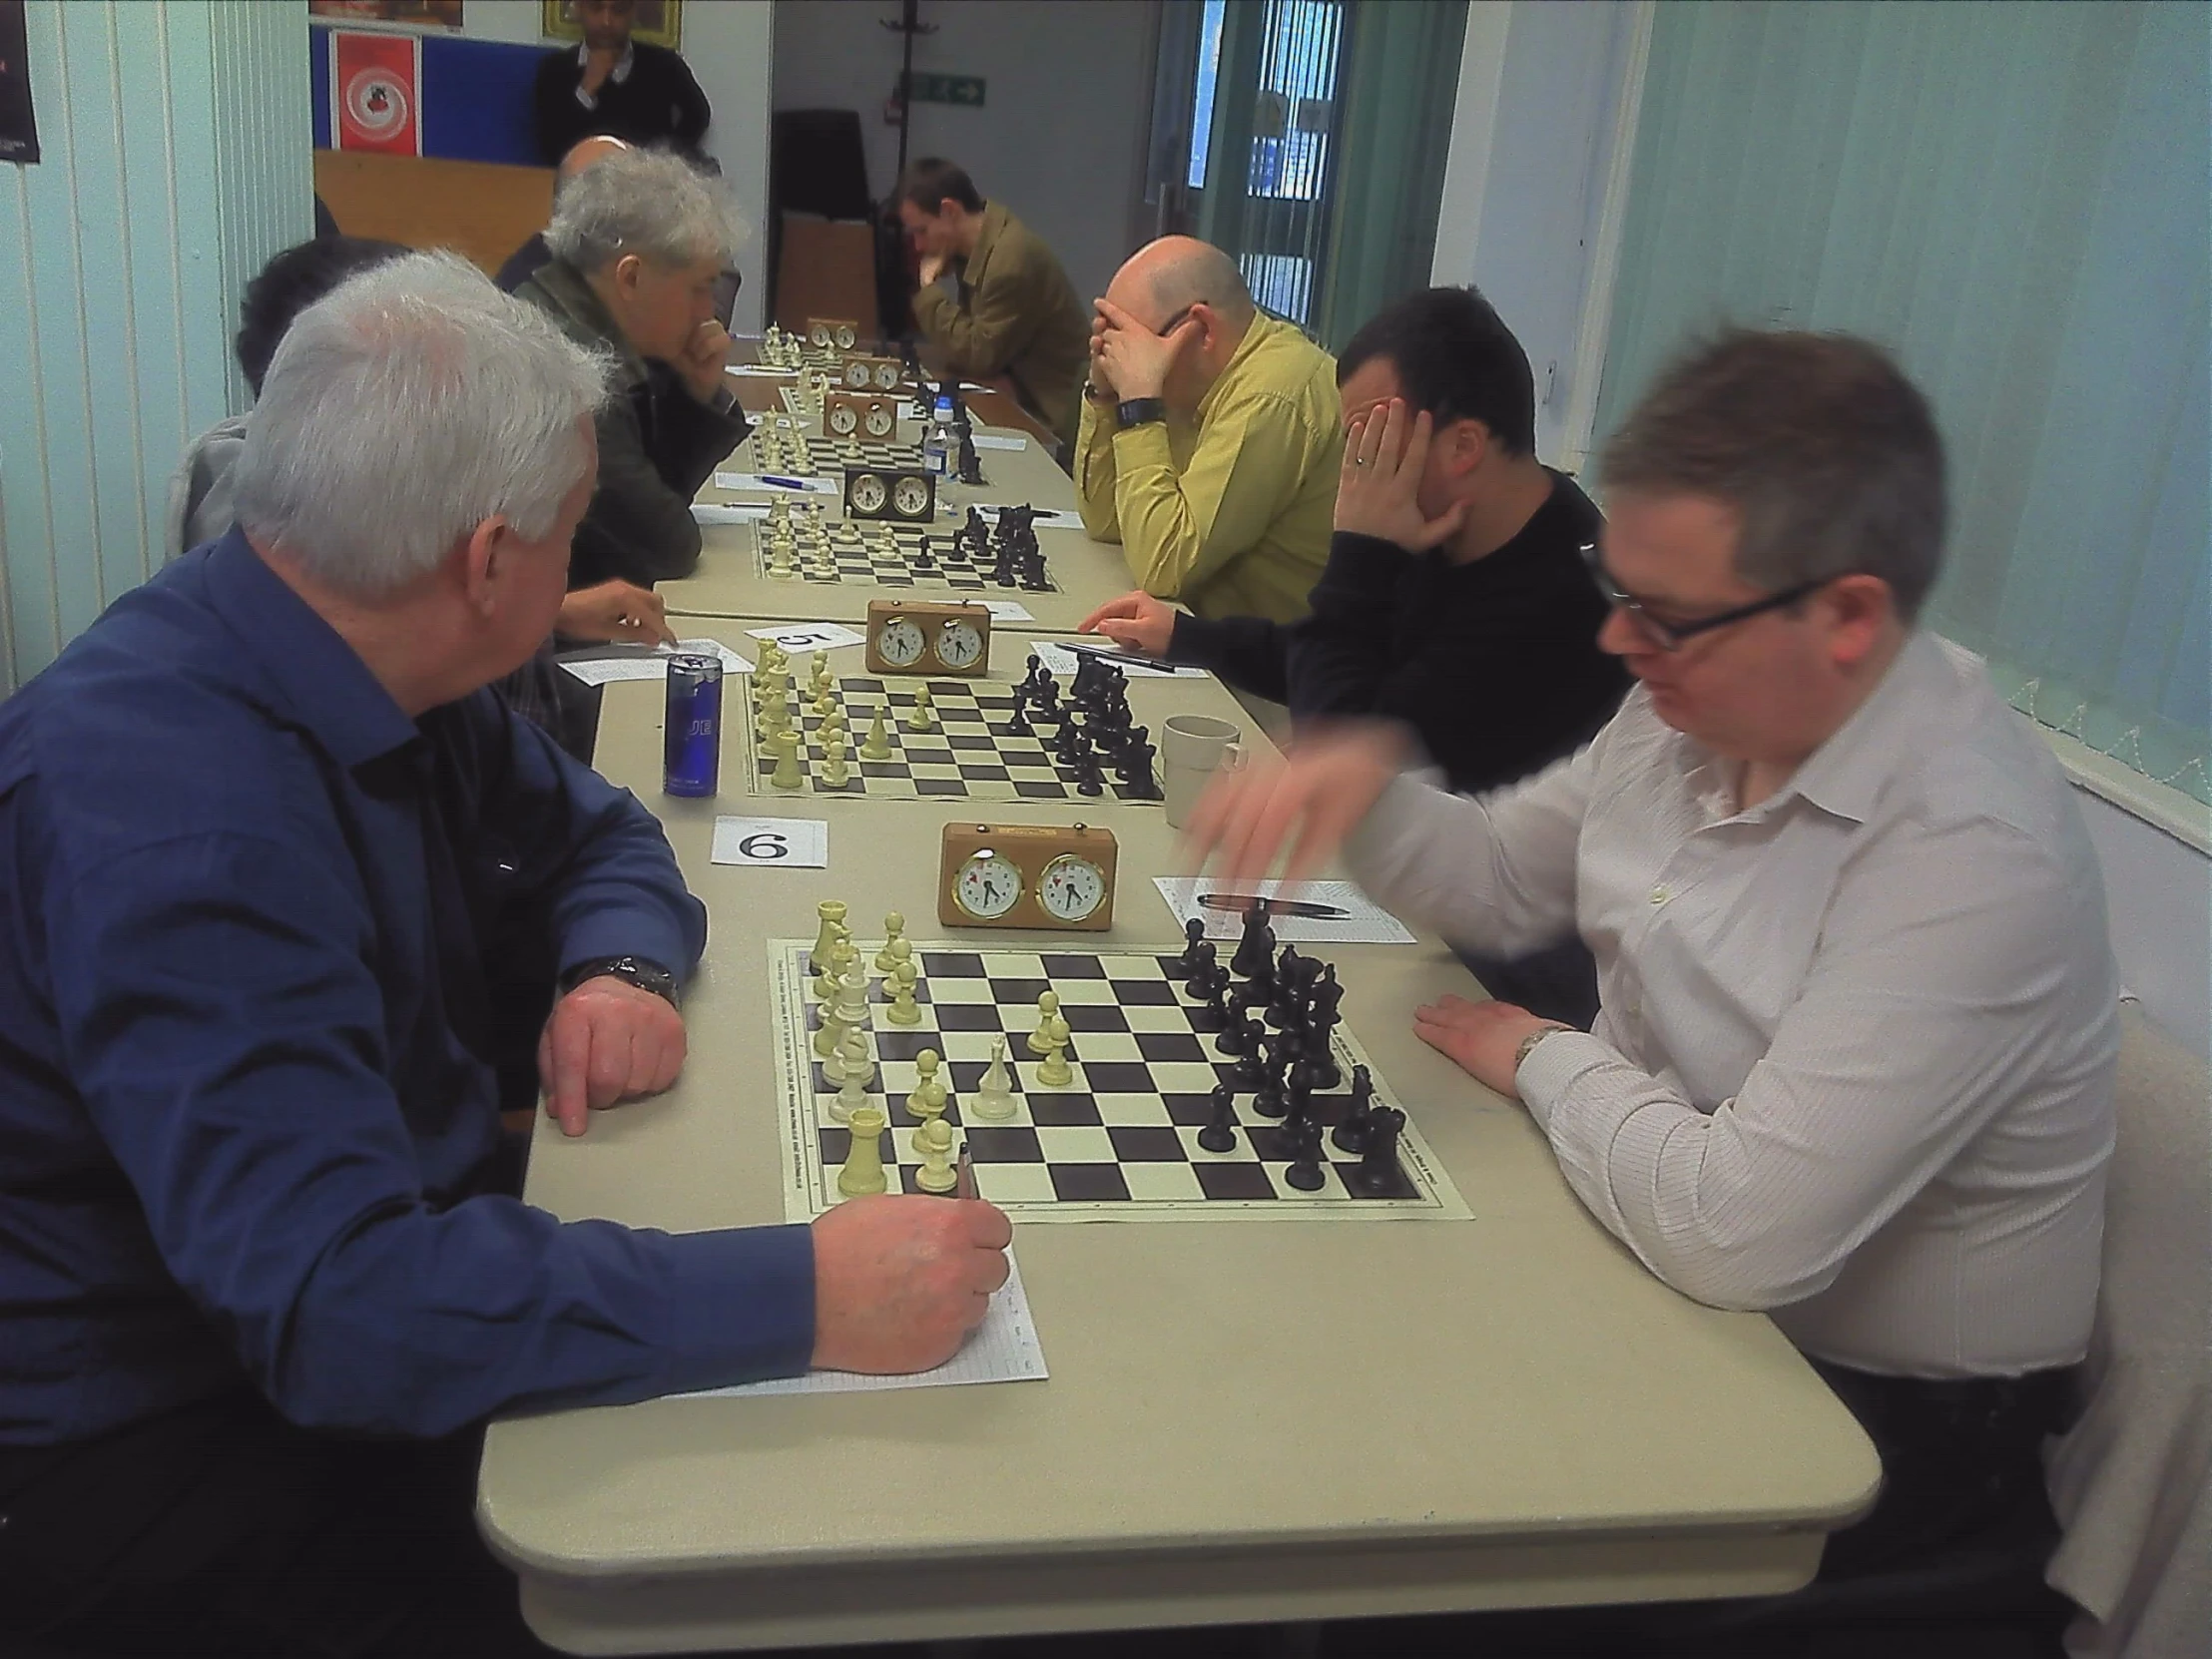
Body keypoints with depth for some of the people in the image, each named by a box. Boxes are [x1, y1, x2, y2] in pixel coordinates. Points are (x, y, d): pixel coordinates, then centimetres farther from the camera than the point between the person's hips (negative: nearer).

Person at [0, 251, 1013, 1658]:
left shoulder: (364, 659, -5)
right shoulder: (174, 812, -32)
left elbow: (595, 834, 11)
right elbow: (334, 1299, -38)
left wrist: (622, 966, -12)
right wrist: (806, 1295, -39)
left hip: (381, 1245, 8)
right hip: (169, 1446, -7)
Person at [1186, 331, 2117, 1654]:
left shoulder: (1971, 853, -30)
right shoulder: (1702, 701, -5)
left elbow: (1735, 1232, -34)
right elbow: (1501, 881, 8)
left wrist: (1547, 1060, -17)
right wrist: (1367, 782, -12)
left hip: (1879, 1413, -7)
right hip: (1672, 1280, 7)